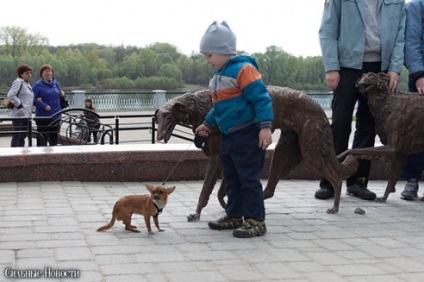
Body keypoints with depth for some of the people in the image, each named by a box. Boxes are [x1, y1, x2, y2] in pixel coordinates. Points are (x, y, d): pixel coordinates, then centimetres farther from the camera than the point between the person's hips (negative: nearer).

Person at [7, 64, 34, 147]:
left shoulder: (28, 84, 19)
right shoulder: (18, 82, -10)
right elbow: (10, 95, -20)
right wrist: (19, 105, -17)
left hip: (27, 115, 9)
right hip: (19, 114, -9)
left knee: (23, 136, 13)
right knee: (17, 136, -7)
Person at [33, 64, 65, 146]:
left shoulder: (55, 84, 14)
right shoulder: (37, 85, -5)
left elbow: (58, 97, 27)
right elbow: (32, 99, -11)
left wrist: (62, 94, 4)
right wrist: (44, 106, -20)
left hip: (56, 117, 6)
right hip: (43, 117, -6)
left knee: (54, 140, 12)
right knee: (42, 140, -3)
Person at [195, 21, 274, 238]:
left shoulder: (243, 69, -16)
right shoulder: (218, 76, 13)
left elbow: (261, 98, -20)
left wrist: (265, 127, -24)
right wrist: (208, 124, 26)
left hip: (247, 134, -9)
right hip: (228, 136, 10)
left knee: (248, 178, -6)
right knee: (231, 178, 15)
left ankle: (255, 220, 0)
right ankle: (234, 215, 26)